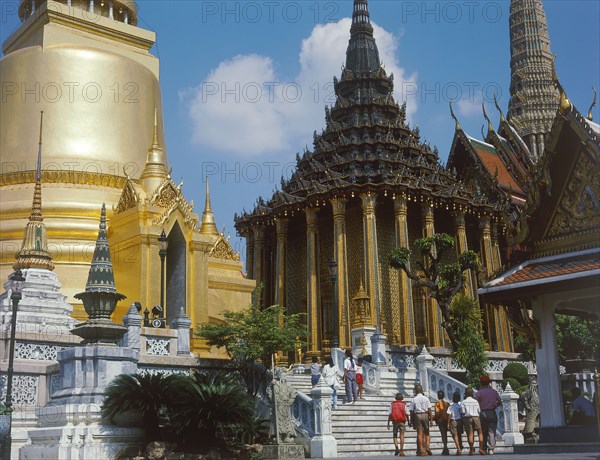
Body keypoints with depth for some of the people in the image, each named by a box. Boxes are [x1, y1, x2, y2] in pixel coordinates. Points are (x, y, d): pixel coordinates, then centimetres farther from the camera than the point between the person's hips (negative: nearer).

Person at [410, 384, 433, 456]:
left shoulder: (414, 399, 0)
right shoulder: (426, 398, 1)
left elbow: (411, 411, -2)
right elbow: (429, 409, -2)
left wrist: (412, 420, 6)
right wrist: (431, 419, 3)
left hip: (417, 415, -1)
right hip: (425, 415, 1)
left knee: (419, 433, 1)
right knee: (426, 433, 14)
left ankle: (421, 450, 0)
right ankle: (427, 447, -4)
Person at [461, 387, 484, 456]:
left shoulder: (463, 402, -1)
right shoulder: (476, 401, 6)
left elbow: (462, 412, -6)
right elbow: (479, 411, 3)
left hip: (467, 418, -1)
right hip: (476, 417, 1)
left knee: (470, 434, 0)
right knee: (480, 433, 10)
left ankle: (471, 450, -4)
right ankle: (481, 448, 1)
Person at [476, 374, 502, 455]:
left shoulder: (480, 392, -4)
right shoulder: (494, 391, 4)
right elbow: (500, 402, 6)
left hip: (483, 413, -1)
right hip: (492, 413, 1)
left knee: (483, 432, 9)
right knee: (492, 432, 1)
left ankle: (484, 449, 9)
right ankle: (491, 449, -10)